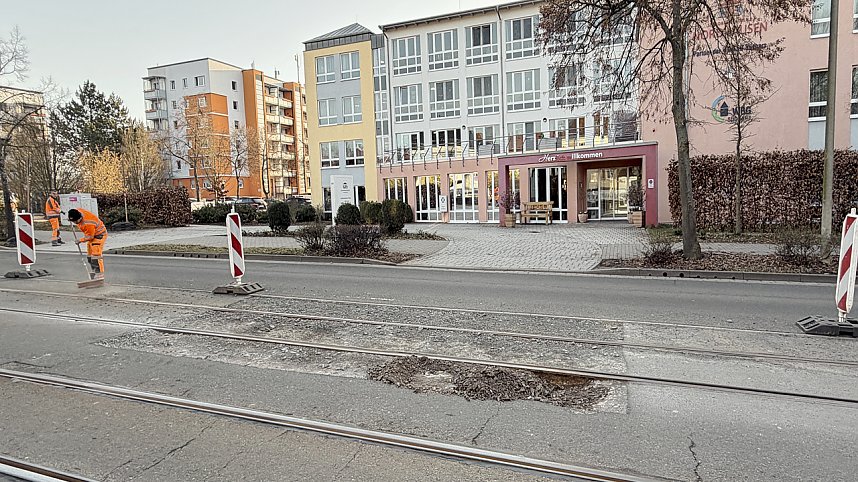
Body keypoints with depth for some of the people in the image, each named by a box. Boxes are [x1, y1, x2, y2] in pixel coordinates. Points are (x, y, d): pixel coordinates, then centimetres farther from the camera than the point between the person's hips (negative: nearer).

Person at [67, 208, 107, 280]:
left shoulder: (88, 223, -35)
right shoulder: (78, 211, -12)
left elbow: (89, 236, -23)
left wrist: (80, 240, -12)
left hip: (99, 234, -10)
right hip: (91, 233, 10)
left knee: (96, 254, -16)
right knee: (90, 255, 13)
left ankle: (100, 274, -15)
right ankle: (95, 271, 23)